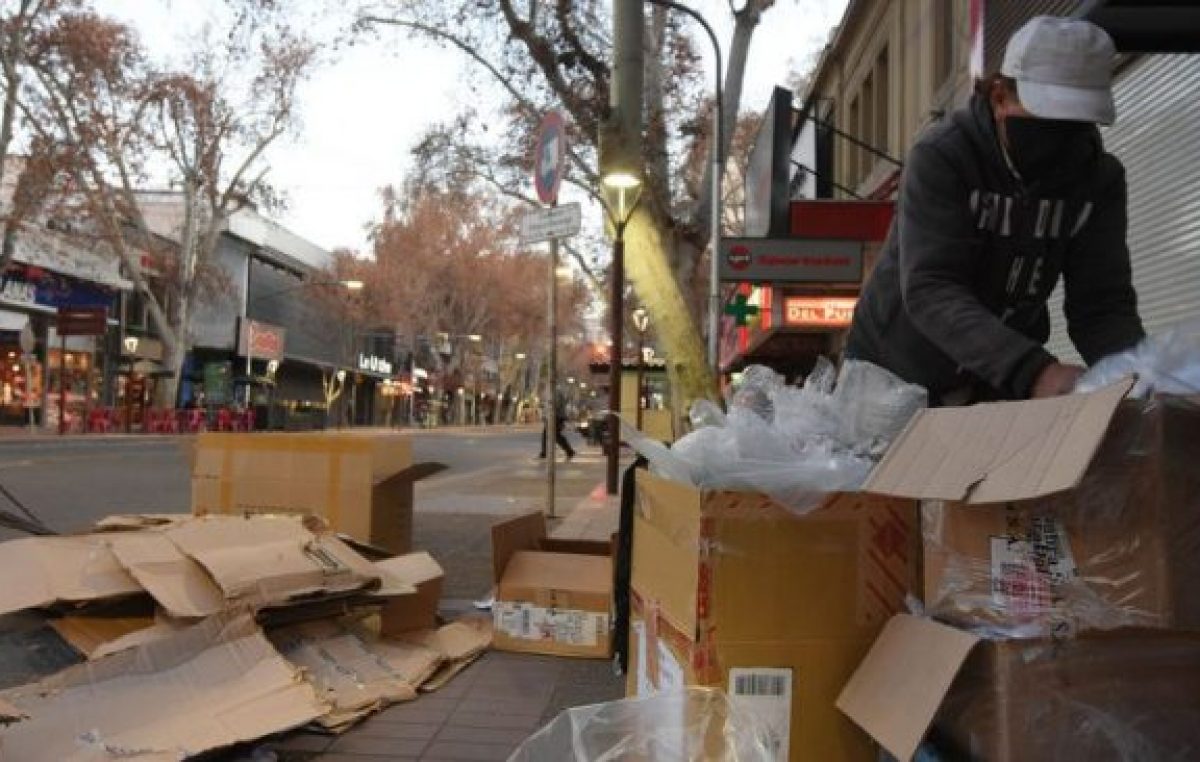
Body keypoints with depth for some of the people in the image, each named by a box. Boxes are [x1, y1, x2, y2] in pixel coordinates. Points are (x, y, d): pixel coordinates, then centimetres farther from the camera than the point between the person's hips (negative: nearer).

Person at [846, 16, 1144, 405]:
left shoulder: (1098, 178, -8)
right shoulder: (939, 159, -21)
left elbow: (1102, 304, -11)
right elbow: (929, 290, -33)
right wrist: (1034, 372, -46)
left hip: (1002, 381, 4)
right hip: (894, 374, -3)